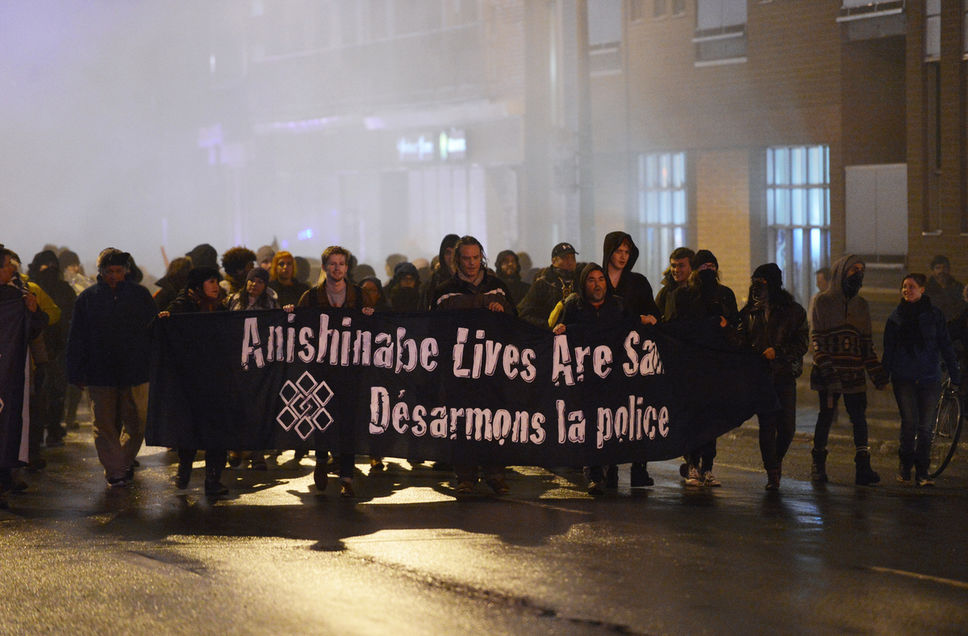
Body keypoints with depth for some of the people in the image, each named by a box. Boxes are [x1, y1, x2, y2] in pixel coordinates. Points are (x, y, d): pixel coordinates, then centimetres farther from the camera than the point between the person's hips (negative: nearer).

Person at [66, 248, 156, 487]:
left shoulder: (139, 295, 4)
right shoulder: (87, 298, 4)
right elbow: (76, 339, 5)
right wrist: (77, 373, 1)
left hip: (134, 371, 0)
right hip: (100, 373, 0)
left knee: (136, 423, 5)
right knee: (105, 425, 1)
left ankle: (125, 461, 27)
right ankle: (114, 470, 8)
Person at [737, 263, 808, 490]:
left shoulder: (793, 311, 2)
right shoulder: (749, 312, 10)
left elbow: (801, 344, 0)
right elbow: (741, 342, 13)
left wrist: (778, 351, -14)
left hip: (784, 375, -1)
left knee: (787, 427, -2)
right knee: (766, 425, -4)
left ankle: (776, 460, 27)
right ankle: (772, 473, 4)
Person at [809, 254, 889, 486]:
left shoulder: (861, 304, 17)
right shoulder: (823, 301, 3)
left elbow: (867, 341, 21)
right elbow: (816, 336, -3)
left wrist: (876, 371, 15)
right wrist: (823, 363, -15)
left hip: (854, 372, 4)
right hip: (829, 371, -4)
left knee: (859, 418, -3)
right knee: (826, 416, 0)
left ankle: (863, 467, -3)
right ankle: (818, 466, 12)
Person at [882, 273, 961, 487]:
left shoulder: (934, 315, 6)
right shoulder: (896, 316, 8)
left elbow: (945, 345, 9)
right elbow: (888, 348, 12)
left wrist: (955, 374, 6)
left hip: (929, 378, 0)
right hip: (904, 378, 0)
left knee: (925, 427, -1)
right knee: (910, 423, -12)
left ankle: (922, 473, 7)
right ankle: (904, 467, 3)